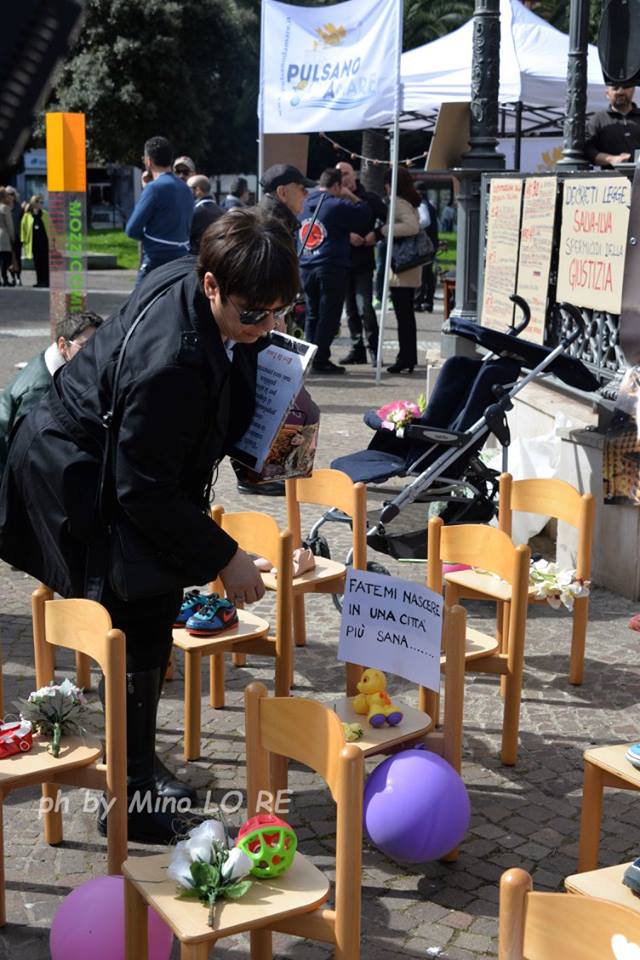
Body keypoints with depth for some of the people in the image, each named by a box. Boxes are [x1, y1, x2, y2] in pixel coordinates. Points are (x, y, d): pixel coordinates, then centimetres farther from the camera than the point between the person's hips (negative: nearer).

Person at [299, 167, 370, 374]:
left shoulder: (306, 203, 9)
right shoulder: (338, 206, -11)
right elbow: (365, 214, -6)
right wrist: (351, 196, 7)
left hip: (307, 267, 6)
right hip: (331, 268, -6)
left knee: (312, 314, 13)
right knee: (328, 316, -1)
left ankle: (310, 358, 15)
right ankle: (320, 361, -1)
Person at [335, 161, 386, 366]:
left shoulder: (370, 199, 3)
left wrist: (375, 235, -11)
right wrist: (347, 236, -20)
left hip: (363, 262, -3)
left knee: (364, 308, -12)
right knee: (351, 309, 9)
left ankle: (374, 350, -3)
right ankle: (357, 349, 18)